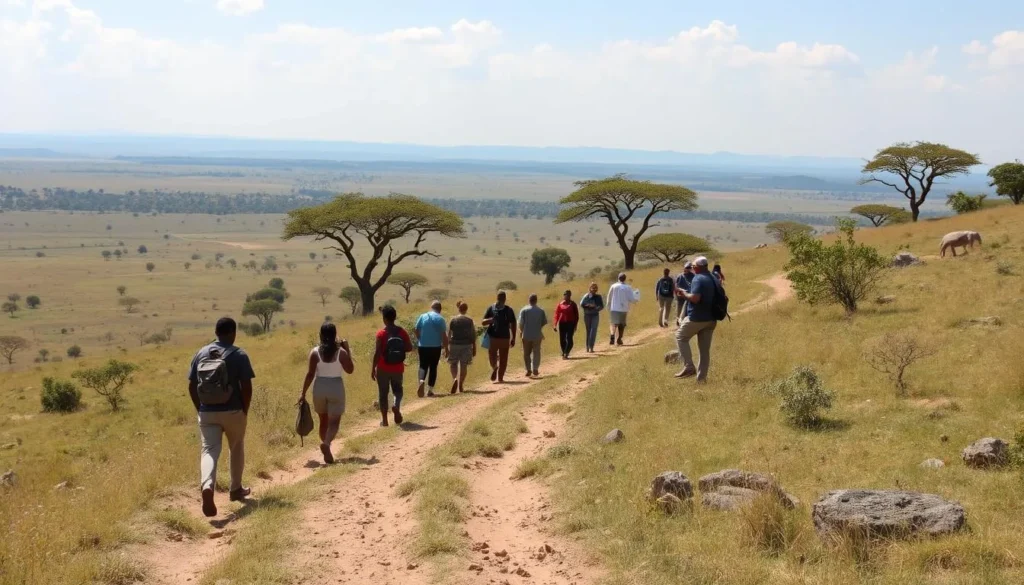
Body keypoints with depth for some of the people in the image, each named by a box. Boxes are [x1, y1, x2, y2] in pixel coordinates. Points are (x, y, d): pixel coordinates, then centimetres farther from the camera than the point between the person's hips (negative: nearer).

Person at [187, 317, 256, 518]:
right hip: (232, 411, -2)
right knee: (237, 449, 20)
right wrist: (245, 411, 3)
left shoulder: (200, 354, 4)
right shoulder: (239, 355, -7)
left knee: (209, 451, -4)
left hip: (207, 412, 2)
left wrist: (200, 409, 15)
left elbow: (192, 386, 6)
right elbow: (246, 387, -10)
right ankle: (235, 489, 30)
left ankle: (207, 487, -30)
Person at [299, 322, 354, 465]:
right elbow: (350, 370, 2)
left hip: (320, 387, 2)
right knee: (334, 421, -1)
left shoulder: (315, 352, -7)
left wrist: (303, 393, -1)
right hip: (336, 387, -2)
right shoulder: (341, 352, -8)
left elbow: (310, 374, -8)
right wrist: (347, 350, 6)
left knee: (324, 420, 18)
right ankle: (326, 443, -29)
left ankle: (326, 448, 25)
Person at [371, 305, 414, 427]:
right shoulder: (402, 332, -3)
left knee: (383, 394, 9)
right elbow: (409, 348, 0)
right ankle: (397, 405, -8)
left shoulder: (381, 334, -12)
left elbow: (377, 353, -14)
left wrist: (373, 369, -8)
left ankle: (384, 420, 10)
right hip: (398, 368, 3)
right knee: (397, 389, 21)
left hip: (383, 369, -3)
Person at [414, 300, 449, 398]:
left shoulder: (422, 317, 3)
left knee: (423, 366, 8)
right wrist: (446, 348, 0)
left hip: (423, 346, 2)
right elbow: (444, 335, -7)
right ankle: (430, 390, 7)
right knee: (433, 367, 8)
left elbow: (417, 331, 6)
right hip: (435, 347, -2)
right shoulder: (440, 319, -4)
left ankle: (421, 381, -21)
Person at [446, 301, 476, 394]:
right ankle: (461, 385, 10)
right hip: (466, 345, 0)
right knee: (464, 365, 8)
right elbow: (473, 335, -1)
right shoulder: (469, 321, -2)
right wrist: (474, 348, 7)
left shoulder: (453, 320, -3)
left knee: (453, 364, 11)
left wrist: (447, 347, 7)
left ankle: (455, 378, -16)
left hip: (455, 344, 0)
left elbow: (448, 335, -2)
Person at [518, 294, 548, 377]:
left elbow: (521, 322, -9)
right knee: (536, 352, 11)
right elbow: (545, 322, 2)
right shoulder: (541, 311, -2)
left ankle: (529, 370, 3)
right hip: (537, 335, 1)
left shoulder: (524, 310, -6)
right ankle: (535, 369, 3)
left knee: (526, 353, 9)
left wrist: (521, 331, 9)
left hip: (526, 335, -1)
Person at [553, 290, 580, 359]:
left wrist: (575, 325, 2)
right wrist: (555, 325, -1)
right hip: (562, 323, 2)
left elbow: (576, 315, 5)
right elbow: (557, 314, 5)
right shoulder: (560, 304, 5)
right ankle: (564, 353, 22)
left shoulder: (572, 304, 1)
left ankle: (566, 354, -11)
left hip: (570, 323, -2)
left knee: (569, 339, -10)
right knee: (562, 339, 7)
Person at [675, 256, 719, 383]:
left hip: (697, 318, -8)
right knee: (705, 349, 10)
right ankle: (701, 378, 12)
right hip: (711, 319, 8)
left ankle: (689, 367, -1)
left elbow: (695, 298, -26)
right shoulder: (713, 279, 13)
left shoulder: (698, 279, -14)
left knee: (681, 337, 11)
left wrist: (684, 293, -10)